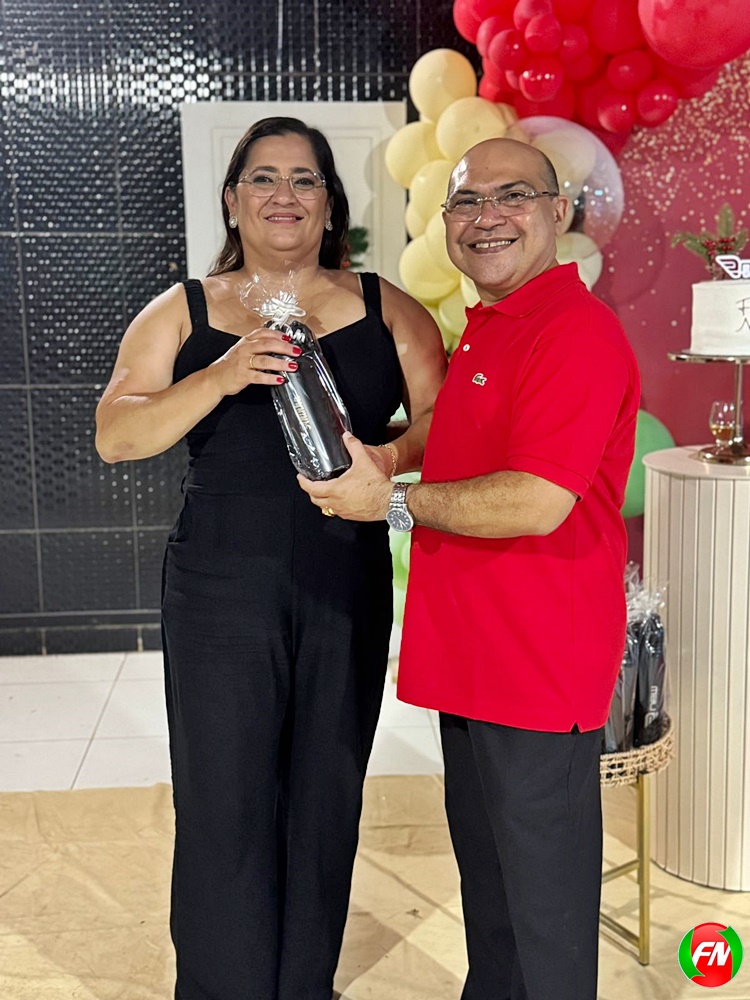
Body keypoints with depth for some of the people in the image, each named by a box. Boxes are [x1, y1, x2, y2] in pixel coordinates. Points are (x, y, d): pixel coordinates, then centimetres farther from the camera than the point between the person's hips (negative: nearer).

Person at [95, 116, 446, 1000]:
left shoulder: (387, 310, 7)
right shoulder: (181, 313, 6)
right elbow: (115, 436, -4)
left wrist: (390, 457, -20)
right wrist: (222, 376, -19)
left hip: (346, 593, 1)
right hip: (220, 594, -1)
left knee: (325, 802, 11)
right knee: (223, 807, 2)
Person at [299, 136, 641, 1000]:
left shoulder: (577, 331, -18)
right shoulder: (483, 330, 15)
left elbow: (537, 503, -27)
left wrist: (393, 501, -18)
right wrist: (369, 458, 14)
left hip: (539, 661, -10)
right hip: (473, 653, 10)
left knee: (542, 889, 7)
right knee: (481, 859, 24)